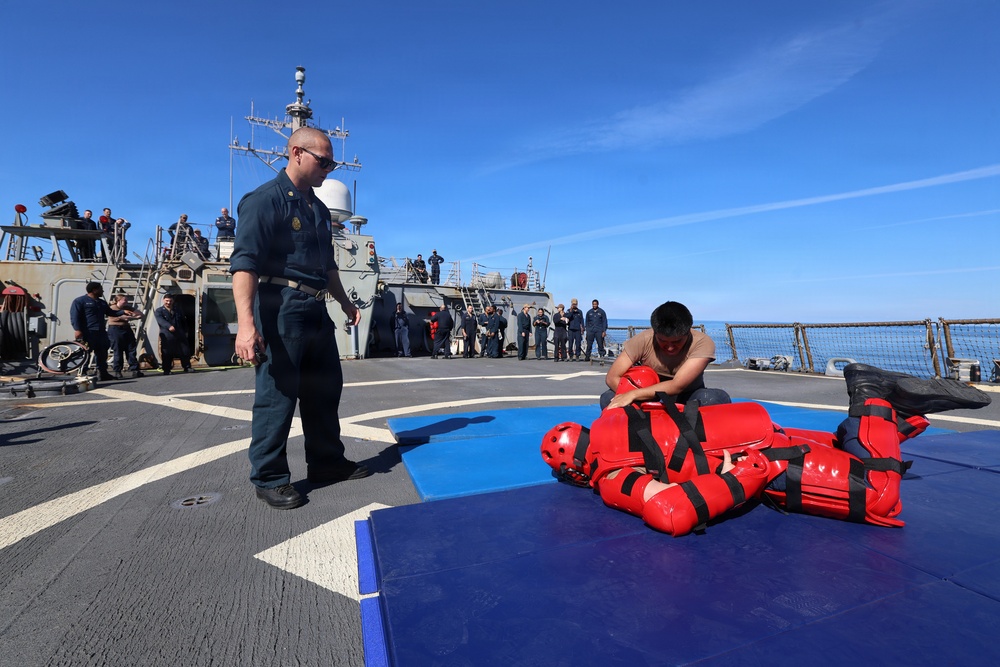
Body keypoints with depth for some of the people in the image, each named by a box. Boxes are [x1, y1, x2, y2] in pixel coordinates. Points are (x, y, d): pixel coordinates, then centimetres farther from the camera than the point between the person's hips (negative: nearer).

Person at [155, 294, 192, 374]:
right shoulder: (159, 311, 2)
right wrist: (169, 326, -35)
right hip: (167, 337, -3)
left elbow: (184, 321, 23)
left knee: (185, 352, 3)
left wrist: (185, 331, 17)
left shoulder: (178, 309, 16)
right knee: (167, 354, -3)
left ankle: (187, 367, 13)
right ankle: (167, 370, 6)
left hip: (180, 335, 3)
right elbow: (161, 320, -18)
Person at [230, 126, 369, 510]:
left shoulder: (318, 208, 17)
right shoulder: (265, 200, -8)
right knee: (277, 394, -1)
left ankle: (327, 463, 29)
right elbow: (244, 263, -19)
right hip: (281, 311, -9)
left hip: (317, 313, 9)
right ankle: (269, 478, 14)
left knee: (325, 390, 14)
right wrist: (246, 323, -28)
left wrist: (345, 302, 25)